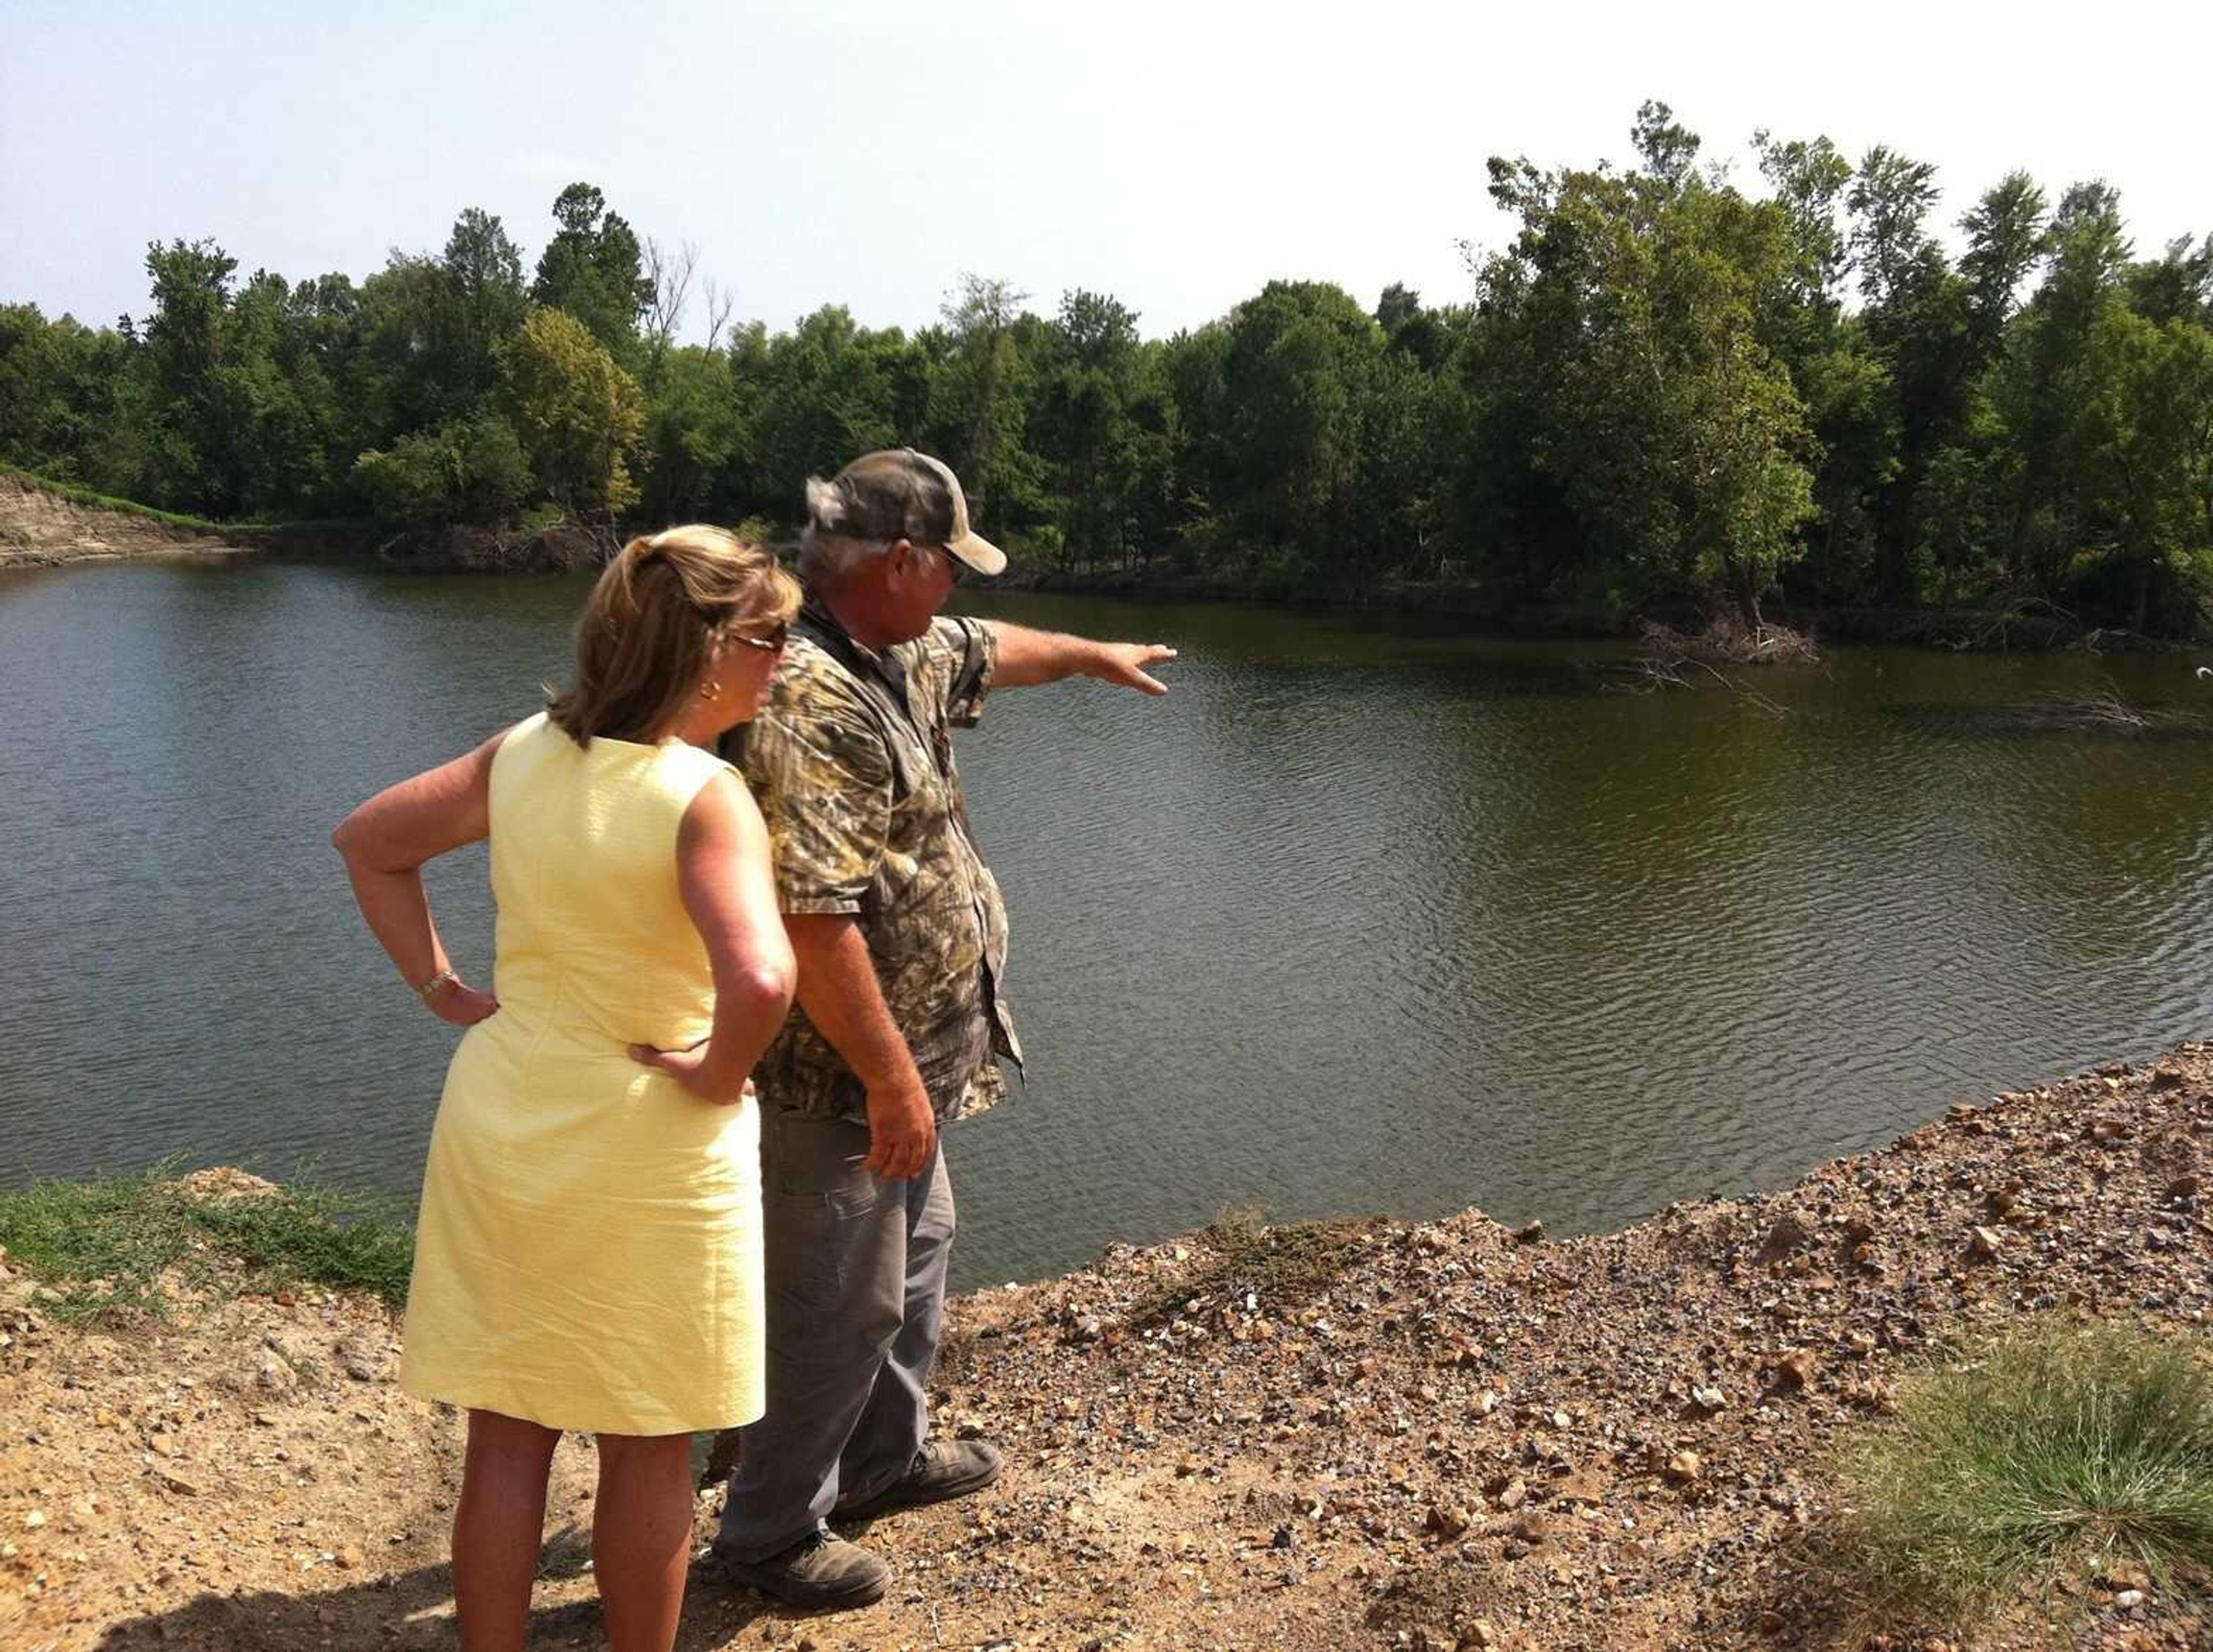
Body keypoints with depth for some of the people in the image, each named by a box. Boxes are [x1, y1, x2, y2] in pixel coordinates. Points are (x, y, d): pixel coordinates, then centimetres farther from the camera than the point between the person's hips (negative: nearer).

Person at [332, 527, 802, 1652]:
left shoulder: (522, 753, -2)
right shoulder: (703, 797, -22)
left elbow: (367, 843, 10)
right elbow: (759, 982, -37)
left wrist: (442, 989, 8)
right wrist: (720, 1078, -19)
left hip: (501, 1121, 6)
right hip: (646, 1149, -5)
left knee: (507, 1435, 18)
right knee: (648, 1449, 15)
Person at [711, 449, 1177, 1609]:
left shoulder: (896, 658, 5)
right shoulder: (805, 698, -28)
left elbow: (988, 650, 28)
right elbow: (811, 917, -32)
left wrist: (1096, 656, 43)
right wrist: (892, 1079, -27)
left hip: (893, 1059, 11)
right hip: (838, 1077, -11)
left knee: (911, 1251, 25)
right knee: (838, 1303, 4)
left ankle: (888, 1456, 46)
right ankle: (772, 1533, 24)